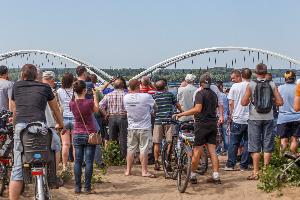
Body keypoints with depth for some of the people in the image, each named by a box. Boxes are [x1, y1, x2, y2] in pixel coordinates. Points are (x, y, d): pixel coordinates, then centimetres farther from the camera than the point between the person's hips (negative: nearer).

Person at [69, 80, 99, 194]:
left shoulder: (72, 103, -5)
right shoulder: (89, 102, -14)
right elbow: (96, 109, 7)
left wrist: (76, 95, 16)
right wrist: (95, 95, 15)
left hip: (77, 135, 3)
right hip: (89, 135, -3)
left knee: (78, 162, 7)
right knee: (89, 162, 1)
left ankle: (77, 188, 8)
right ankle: (87, 188, 2)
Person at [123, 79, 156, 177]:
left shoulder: (126, 97, -5)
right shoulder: (146, 97, -18)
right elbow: (153, 105, -3)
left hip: (131, 127, 4)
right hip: (144, 127, -4)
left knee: (130, 149, 12)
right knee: (144, 149, 2)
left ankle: (128, 170, 18)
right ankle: (144, 171, 6)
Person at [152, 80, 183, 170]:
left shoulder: (153, 96, 5)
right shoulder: (170, 94, 5)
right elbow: (177, 105, 15)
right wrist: (182, 112, 32)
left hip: (157, 121, 1)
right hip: (168, 120, 0)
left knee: (157, 143, 5)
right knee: (170, 142, 5)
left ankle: (156, 162, 5)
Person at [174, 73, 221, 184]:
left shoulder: (200, 93, -11)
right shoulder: (214, 94, 12)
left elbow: (198, 109, -22)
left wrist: (181, 114, -21)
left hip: (202, 124, -7)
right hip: (213, 124, 7)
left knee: (196, 151, 1)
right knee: (212, 151, 6)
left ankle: (193, 176, 8)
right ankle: (216, 176, 4)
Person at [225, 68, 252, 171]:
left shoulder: (235, 86, -3)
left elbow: (231, 103, -2)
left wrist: (231, 114, 11)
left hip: (237, 119, 0)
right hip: (250, 119, 0)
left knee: (233, 143, 8)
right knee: (247, 143, 7)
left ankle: (230, 164, 9)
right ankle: (244, 165, 9)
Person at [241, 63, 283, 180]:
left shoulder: (251, 85, -7)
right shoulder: (272, 85, -1)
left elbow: (243, 103, -9)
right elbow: (280, 102, -3)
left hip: (255, 119, -1)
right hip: (268, 118, 2)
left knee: (255, 147, 4)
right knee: (267, 146, 8)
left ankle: (256, 172, 4)